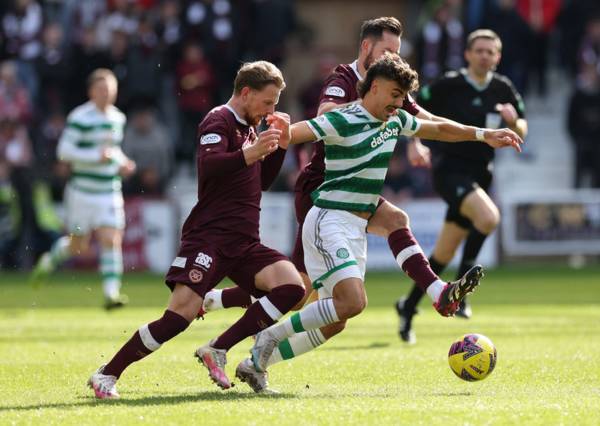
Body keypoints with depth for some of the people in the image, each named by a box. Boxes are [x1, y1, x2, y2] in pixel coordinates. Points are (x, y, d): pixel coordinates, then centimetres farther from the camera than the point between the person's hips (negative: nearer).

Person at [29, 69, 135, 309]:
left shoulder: (118, 118, 9)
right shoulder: (80, 118, -13)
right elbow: (64, 151, -17)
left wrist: (121, 162, 8)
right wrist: (97, 156, -22)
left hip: (110, 193, 5)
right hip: (83, 191, -4)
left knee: (111, 240, -10)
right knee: (79, 246, 6)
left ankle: (111, 293, -11)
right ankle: (49, 260, 37)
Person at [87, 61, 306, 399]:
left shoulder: (248, 129, 21)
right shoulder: (219, 121, -5)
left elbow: (263, 181, 29)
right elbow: (207, 165, -25)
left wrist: (281, 145, 15)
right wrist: (248, 154, -39)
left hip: (244, 243, 8)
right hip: (210, 237, -8)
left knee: (292, 287, -15)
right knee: (181, 313, -19)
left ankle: (217, 351, -8)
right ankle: (108, 374, -5)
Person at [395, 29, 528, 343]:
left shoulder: (503, 90, 6)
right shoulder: (449, 85, -7)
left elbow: (521, 134, 11)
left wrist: (514, 121, -11)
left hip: (480, 173, 5)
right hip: (449, 168, -5)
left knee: (444, 253, 9)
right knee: (489, 217, -32)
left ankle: (408, 307, 25)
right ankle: (460, 286, -18)